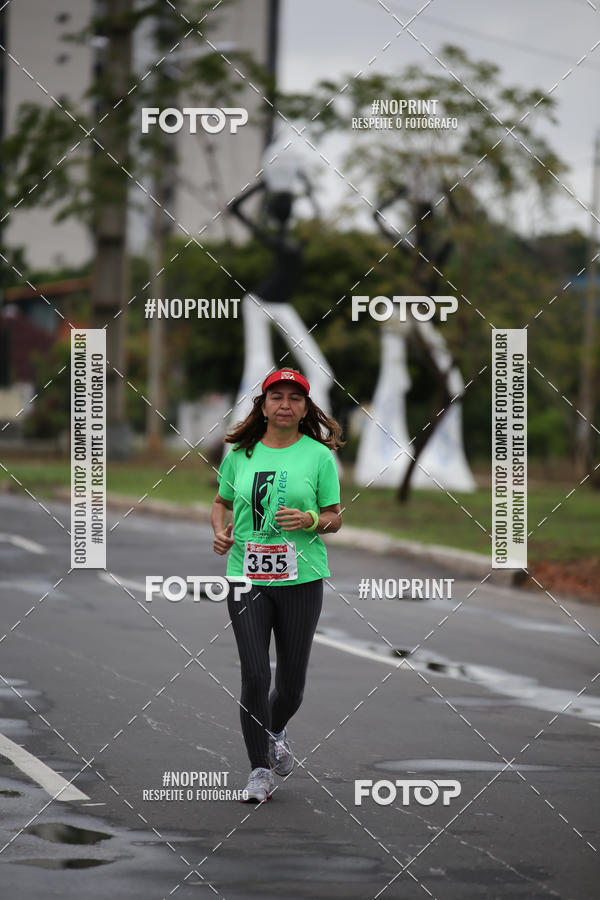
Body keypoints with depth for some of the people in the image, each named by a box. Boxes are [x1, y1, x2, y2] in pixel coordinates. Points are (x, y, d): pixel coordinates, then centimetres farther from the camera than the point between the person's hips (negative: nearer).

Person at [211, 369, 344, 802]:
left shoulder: (319, 455, 1)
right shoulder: (240, 454, 6)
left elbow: (335, 518, 4)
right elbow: (222, 502, 20)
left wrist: (310, 520, -17)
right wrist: (220, 531, 0)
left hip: (301, 578, 0)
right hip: (246, 576, 0)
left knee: (292, 681, 6)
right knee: (255, 675, -9)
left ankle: (275, 733, 40)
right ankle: (260, 770, 2)